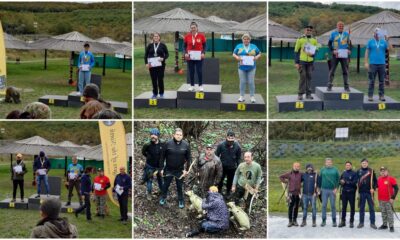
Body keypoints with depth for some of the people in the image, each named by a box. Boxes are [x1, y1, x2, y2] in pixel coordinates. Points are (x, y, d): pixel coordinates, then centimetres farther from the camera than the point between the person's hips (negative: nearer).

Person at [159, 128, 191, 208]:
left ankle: (181, 200, 29)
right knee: (165, 185, 15)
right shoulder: (168, 144, -10)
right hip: (168, 169, 0)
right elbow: (163, 156, -4)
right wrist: (161, 168, -4)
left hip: (180, 170, 0)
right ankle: (163, 198, 36)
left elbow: (189, 158, -1)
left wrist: (186, 170, -6)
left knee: (180, 187, 12)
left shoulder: (186, 145, -8)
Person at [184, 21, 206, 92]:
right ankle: (192, 86, 15)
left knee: (199, 71, -2)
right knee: (191, 71, 6)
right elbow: (184, 46, 8)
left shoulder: (201, 36, -2)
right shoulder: (187, 36, 2)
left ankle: (200, 86, 8)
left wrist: (203, 53, -11)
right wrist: (185, 53, -8)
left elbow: (205, 45, 3)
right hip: (190, 57, 2)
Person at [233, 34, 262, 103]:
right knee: (242, 82, 1)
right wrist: (237, 57, -13)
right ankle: (242, 96, 8)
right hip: (242, 67, 0)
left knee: (251, 82, -2)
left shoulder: (254, 47, 8)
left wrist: (257, 57, -9)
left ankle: (252, 97, 5)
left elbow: (259, 54, 12)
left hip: (251, 67, 0)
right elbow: (234, 54, 8)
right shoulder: (238, 46, 8)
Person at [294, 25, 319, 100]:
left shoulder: (314, 40, 6)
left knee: (309, 77, 4)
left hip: (310, 62, 3)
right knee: (302, 77, -6)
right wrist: (296, 63, -7)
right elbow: (296, 51, -2)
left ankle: (308, 94, 10)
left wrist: (313, 54, -12)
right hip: (302, 61, -3)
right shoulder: (300, 39, -3)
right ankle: (300, 94, -1)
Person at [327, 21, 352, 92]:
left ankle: (346, 86, 10)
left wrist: (349, 50, -4)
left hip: (344, 55, 2)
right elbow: (329, 44, 4)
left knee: (345, 71, 3)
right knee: (332, 70, -1)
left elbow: (349, 43, 16)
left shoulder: (346, 34, 10)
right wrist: (332, 51, -11)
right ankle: (329, 85, 4)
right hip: (335, 55, -2)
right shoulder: (333, 34, 4)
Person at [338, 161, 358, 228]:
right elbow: (340, 181, 14)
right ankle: (343, 221, 12)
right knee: (344, 207, 6)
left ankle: (351, 222, 10)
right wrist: (341, 182, -8)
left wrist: (346, 182, -16)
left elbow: (354, 182, -13)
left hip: (351, 192, -4)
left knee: (352, 207, 3)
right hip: (344, 192, 4)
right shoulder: (343, 173, 11)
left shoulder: (354, 173, -3)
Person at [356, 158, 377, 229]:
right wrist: (358, 190, 2)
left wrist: (373, 188, -10)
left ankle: (372, 223, 6)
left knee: (372, 208, 1)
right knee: (361, 208, 7)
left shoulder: (371, 171, 1)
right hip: (361, 192, 2)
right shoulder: (358, 171, 7)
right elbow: (356, 181, 10)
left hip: (369, 192, -2)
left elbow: (375, 181, 2)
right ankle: (361, 222, 14)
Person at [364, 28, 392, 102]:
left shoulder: (384, 42, 8)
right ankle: (370, 96, 2)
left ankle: (381, 96, 10)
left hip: (382, 64, 2)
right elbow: (367, 52, 5)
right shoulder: (370, 42, 6)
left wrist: (387, 41, -15)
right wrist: (366, 62, -4)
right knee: (371, 81, -2)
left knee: (382, 81, 4)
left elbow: (390, 49, -4)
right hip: (372, 64, -2)